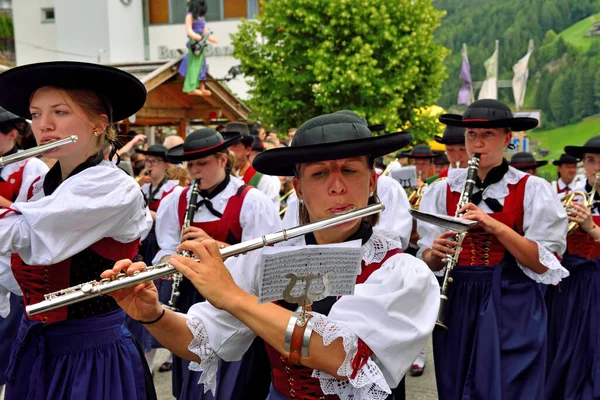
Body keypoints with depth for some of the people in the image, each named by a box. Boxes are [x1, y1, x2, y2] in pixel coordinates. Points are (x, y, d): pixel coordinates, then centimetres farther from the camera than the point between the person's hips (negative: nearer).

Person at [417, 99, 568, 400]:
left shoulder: (532, 190, -4)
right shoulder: (443, 190, 3)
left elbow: (544, 263, -10)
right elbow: (429, 262, 7)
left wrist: (494, 225, -21)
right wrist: (436, 253, -16)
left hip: (513, 308, -2)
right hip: (457, 305, 3)